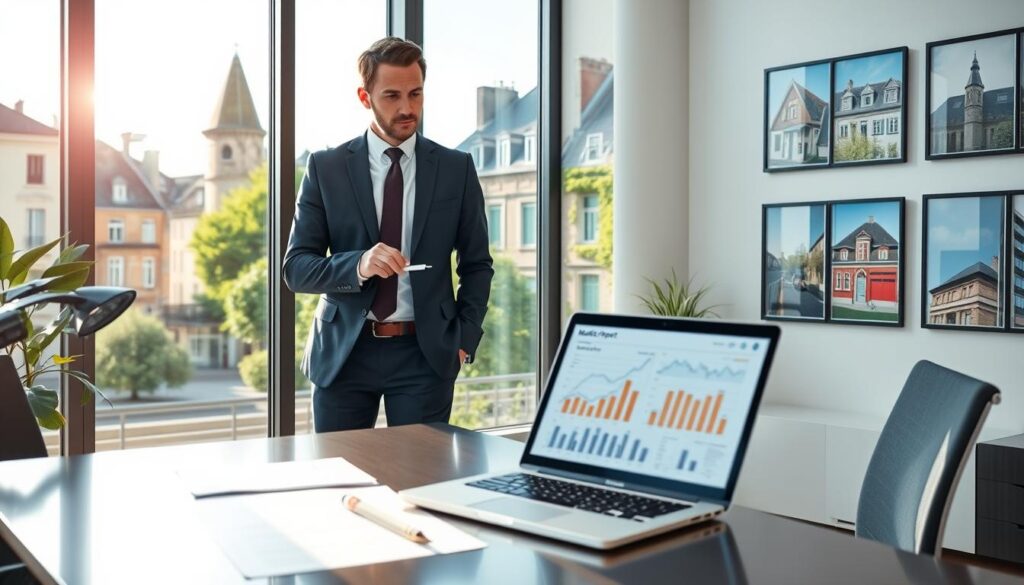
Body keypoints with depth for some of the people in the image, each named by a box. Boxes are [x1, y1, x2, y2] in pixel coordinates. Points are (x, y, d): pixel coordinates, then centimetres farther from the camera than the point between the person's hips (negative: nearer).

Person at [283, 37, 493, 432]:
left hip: (426, 353, 0)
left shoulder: (456, 169, 3)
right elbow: (295, 267, -2)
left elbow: (477, 265, 10)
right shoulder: (326, 168, 1)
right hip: (343, 352, 0)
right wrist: (358, 265, -21)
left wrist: (464, 340, -1)